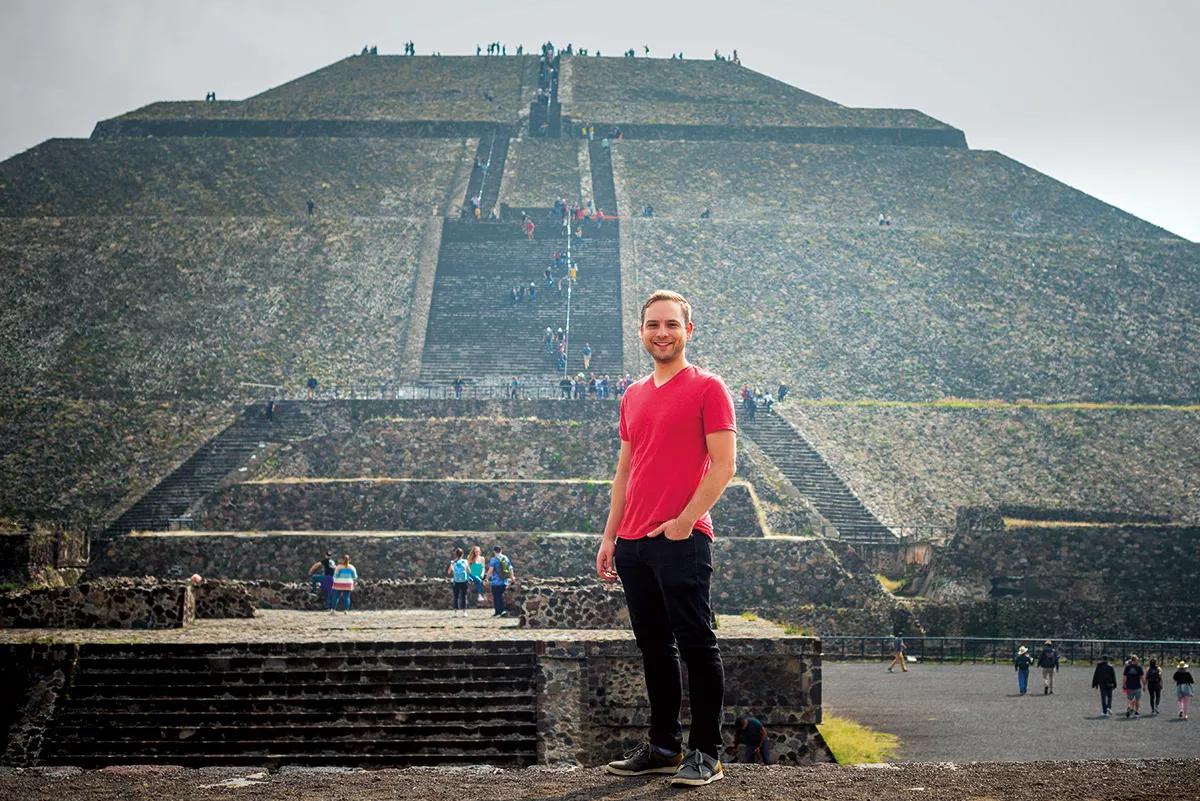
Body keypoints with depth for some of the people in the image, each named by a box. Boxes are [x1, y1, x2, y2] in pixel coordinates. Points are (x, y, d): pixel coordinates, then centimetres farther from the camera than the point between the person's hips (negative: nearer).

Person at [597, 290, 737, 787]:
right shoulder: (633, 397, 17)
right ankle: (663, 746, 20)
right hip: (634, 543, 7)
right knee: (654, 648, 12)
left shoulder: (706, 388, -3)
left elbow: (724, 465, -10)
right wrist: (609, 536, 16)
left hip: (682, 540, -7)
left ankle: (706, 753, 0)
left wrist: (685, 521, -15)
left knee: (696, 645, -5)